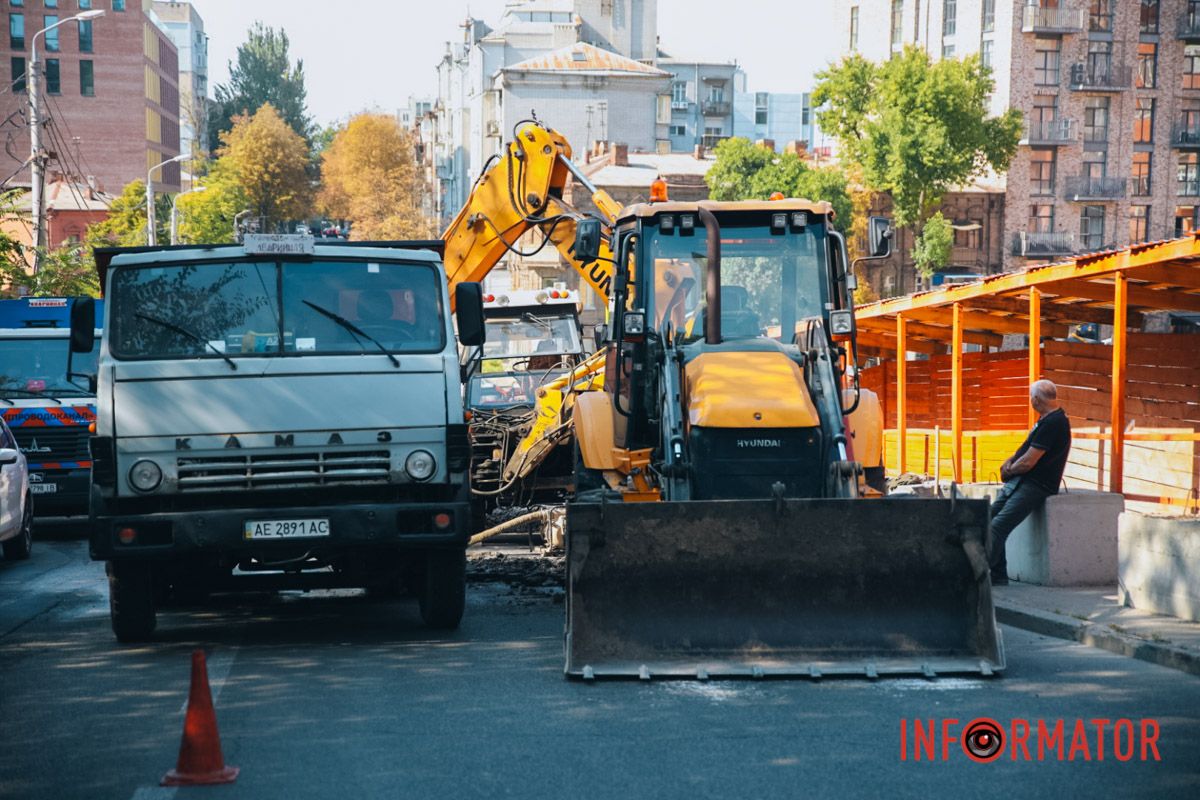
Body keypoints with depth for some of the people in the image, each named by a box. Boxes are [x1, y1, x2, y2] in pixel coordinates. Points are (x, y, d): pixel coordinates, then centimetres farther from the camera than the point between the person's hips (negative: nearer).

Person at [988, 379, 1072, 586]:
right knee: (990, 518, 4)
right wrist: (1010, 462, 5)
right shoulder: (1047, 419, 16)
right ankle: (998, 577, 4)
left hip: (1034, 487, -11)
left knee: (997, 527, -21)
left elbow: (1028, 462, -20)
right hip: (1018, 483, 11)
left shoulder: (1054, 423, -17)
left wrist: (1009, 470, -1)